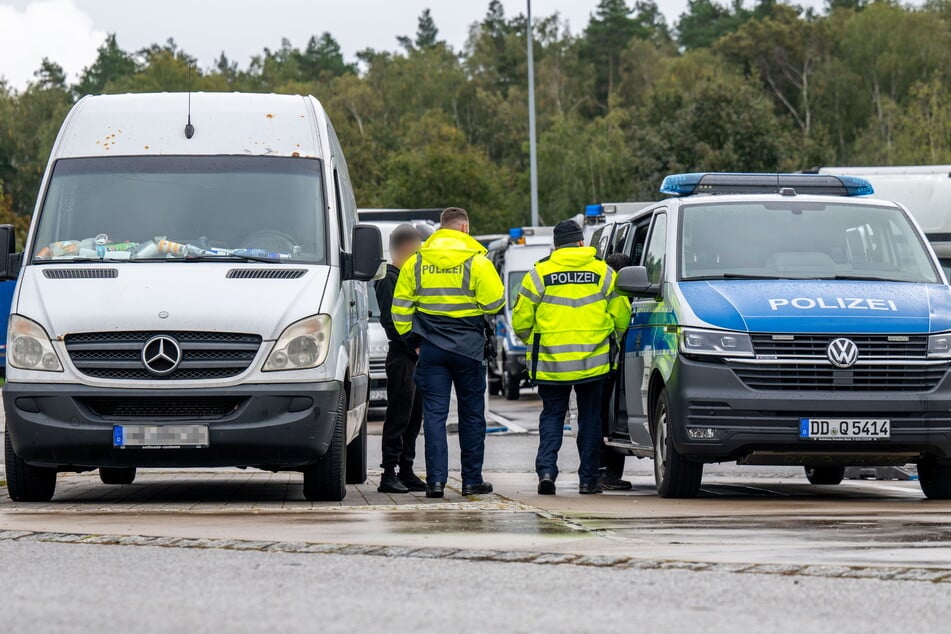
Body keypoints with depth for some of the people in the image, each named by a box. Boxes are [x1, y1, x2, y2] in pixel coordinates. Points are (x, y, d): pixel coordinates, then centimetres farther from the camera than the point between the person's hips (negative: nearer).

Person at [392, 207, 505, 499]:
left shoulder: (416, 262, 4)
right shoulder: (476, 261, -7)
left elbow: (401, 307, 5)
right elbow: (495, 302, -8)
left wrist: (410, 337, 15)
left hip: (431, 347, 2)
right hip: (469, 348, -2)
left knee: (434, 413, 1)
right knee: (471, 414, 8)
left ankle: (436, 479, -7)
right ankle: (472, 480, 11)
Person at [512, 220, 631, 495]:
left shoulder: (539, 274, 0)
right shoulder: (603, 273, 3)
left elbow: (521, 322, 1)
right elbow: (622, 317, 6)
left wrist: (533, 342, 20)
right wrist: (611, 338, 25)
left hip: (550, 362, 0)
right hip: (592, 362, 0)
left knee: (552, 415, 10)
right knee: (590, 418, 10)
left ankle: (546, 470, -8)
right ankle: (588, 479, 10)